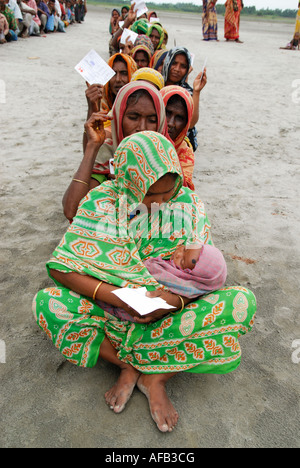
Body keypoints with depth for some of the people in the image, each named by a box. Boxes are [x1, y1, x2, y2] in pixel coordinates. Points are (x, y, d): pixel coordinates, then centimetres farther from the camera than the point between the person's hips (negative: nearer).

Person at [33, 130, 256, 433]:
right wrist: (118, 298, -28)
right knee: (46, 303, -24)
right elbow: (61, 268, -15)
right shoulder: (101, 202, -12)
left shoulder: (188, 204, -7)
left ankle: (156, 377, -17)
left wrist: (177, 298, -27)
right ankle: (128, 367, -12)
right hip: (114, 312, 0)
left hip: (174, 314, 1)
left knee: (243, 301, -22)